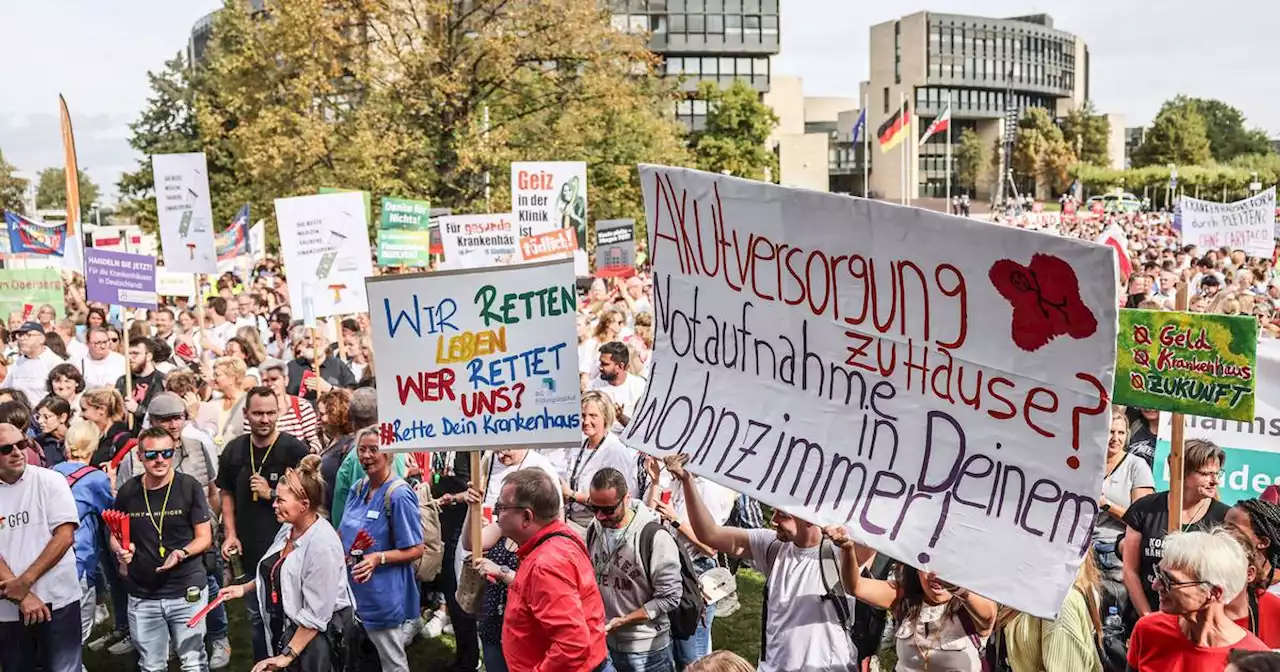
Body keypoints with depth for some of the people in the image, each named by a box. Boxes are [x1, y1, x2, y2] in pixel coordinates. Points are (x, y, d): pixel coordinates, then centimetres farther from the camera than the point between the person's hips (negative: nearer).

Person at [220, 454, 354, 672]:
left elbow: (315, 616, -23)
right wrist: (245, 588, 11)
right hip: (287, 629, 8)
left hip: (315, 636, -8)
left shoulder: (322, 545, -27)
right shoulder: (289, 527, -1)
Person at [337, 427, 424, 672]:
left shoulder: (399, 495, -18)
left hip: (383, 594, -7)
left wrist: (378, 558, -29)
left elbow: (416, 549, -17)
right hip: (354, 588, 8)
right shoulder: (358, 488, 5)